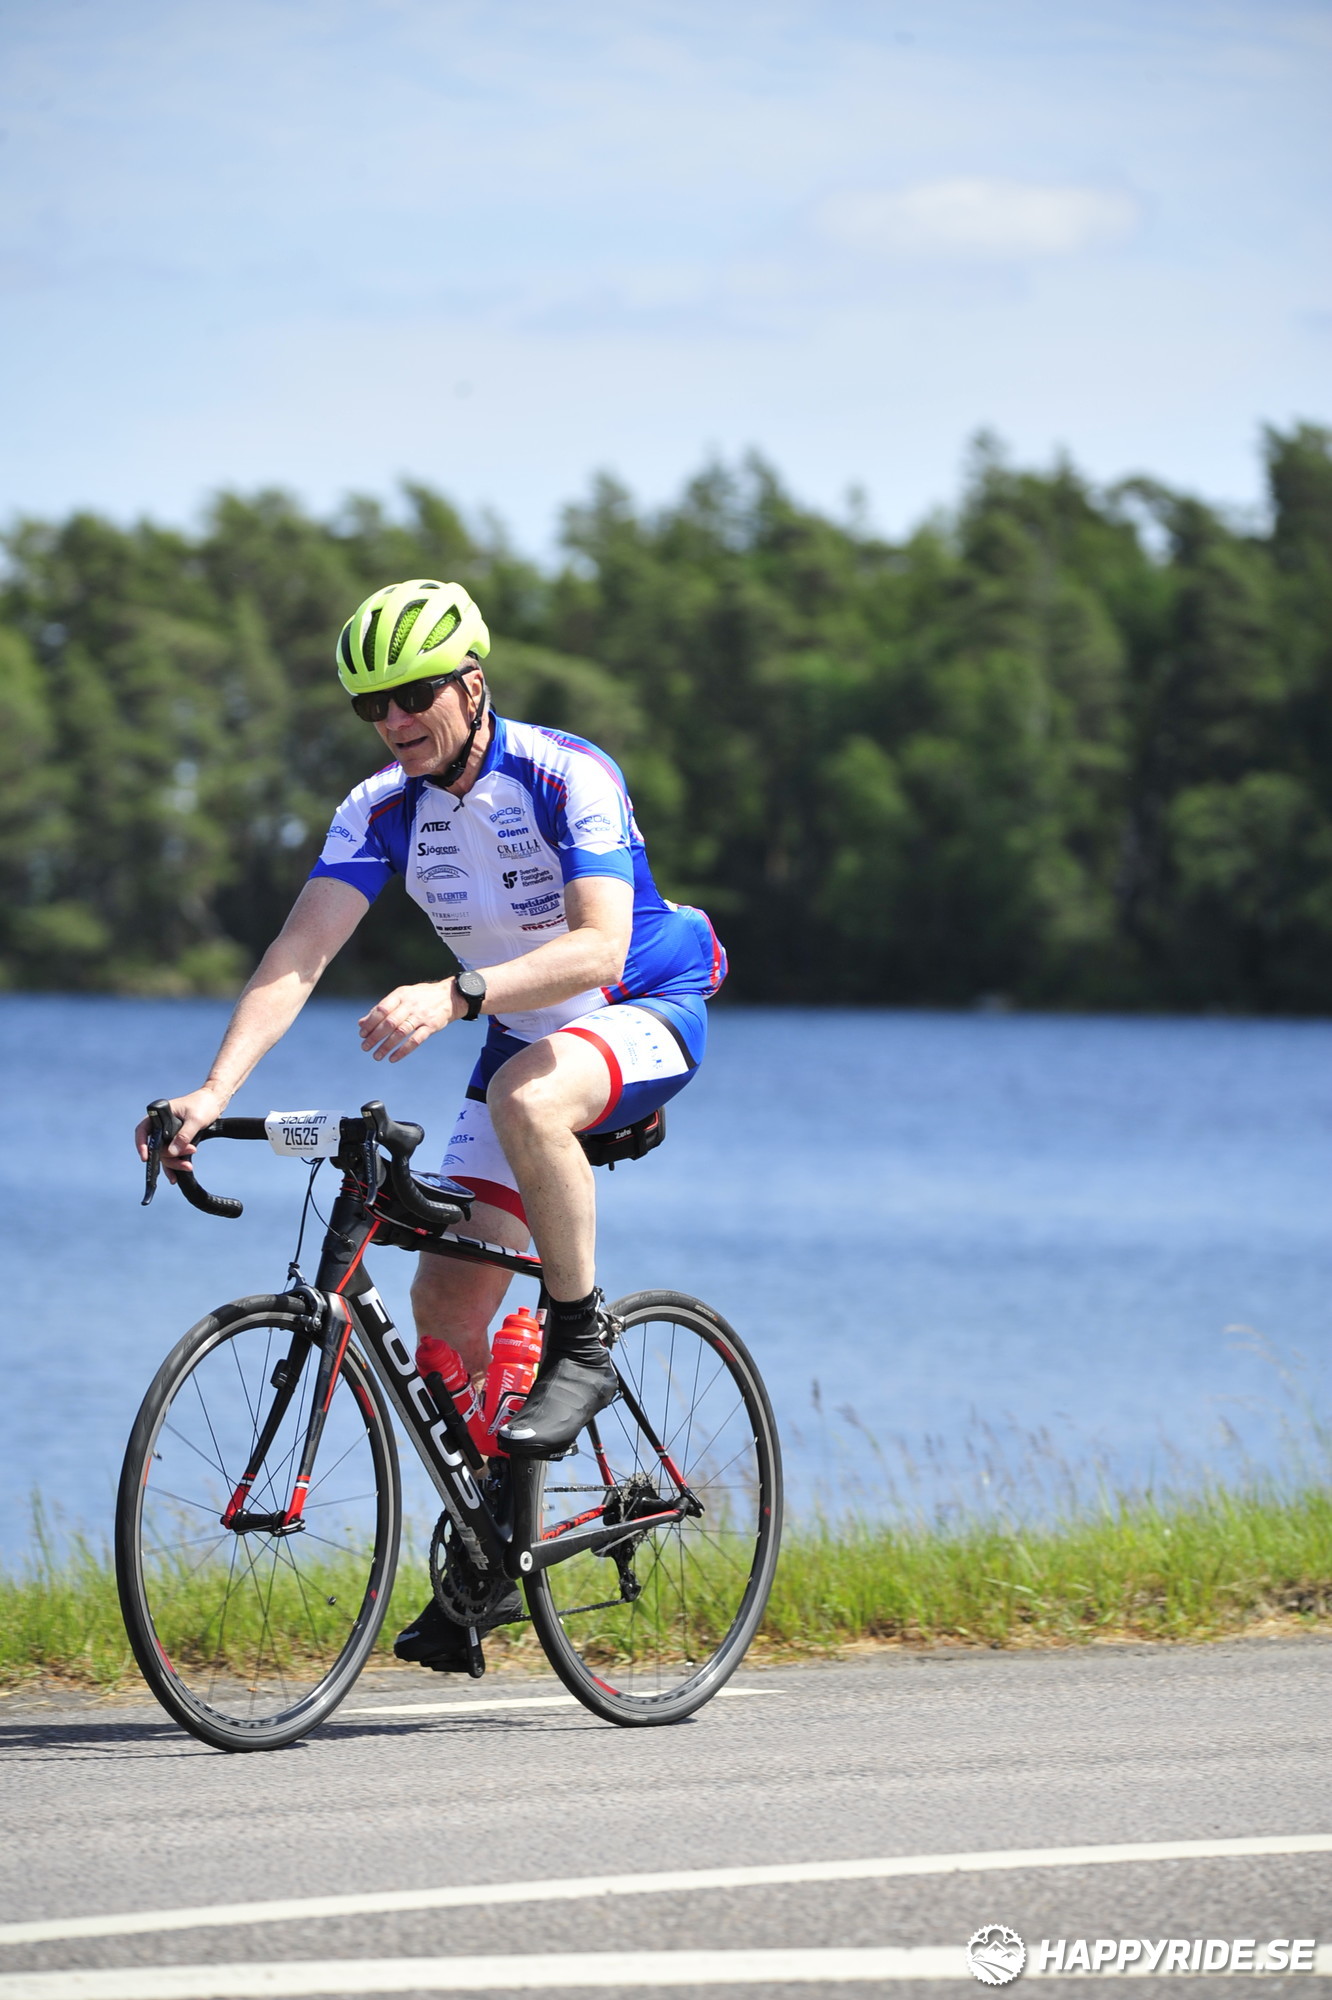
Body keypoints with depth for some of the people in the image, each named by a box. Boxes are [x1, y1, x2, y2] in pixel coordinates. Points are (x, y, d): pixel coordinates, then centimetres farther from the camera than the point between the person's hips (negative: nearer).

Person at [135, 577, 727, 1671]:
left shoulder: (567, 777, -24)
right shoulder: (382, 810, -9)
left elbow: (597, 945, -35)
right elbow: (297, 955, -17)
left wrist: (455, 994, -49)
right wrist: (214, 1091, -31)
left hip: (646, 1014, -6)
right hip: (522, 1037, 6)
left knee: (524, 1098, -40)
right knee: (448, 1302, -4)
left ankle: (581, 1346, -21)